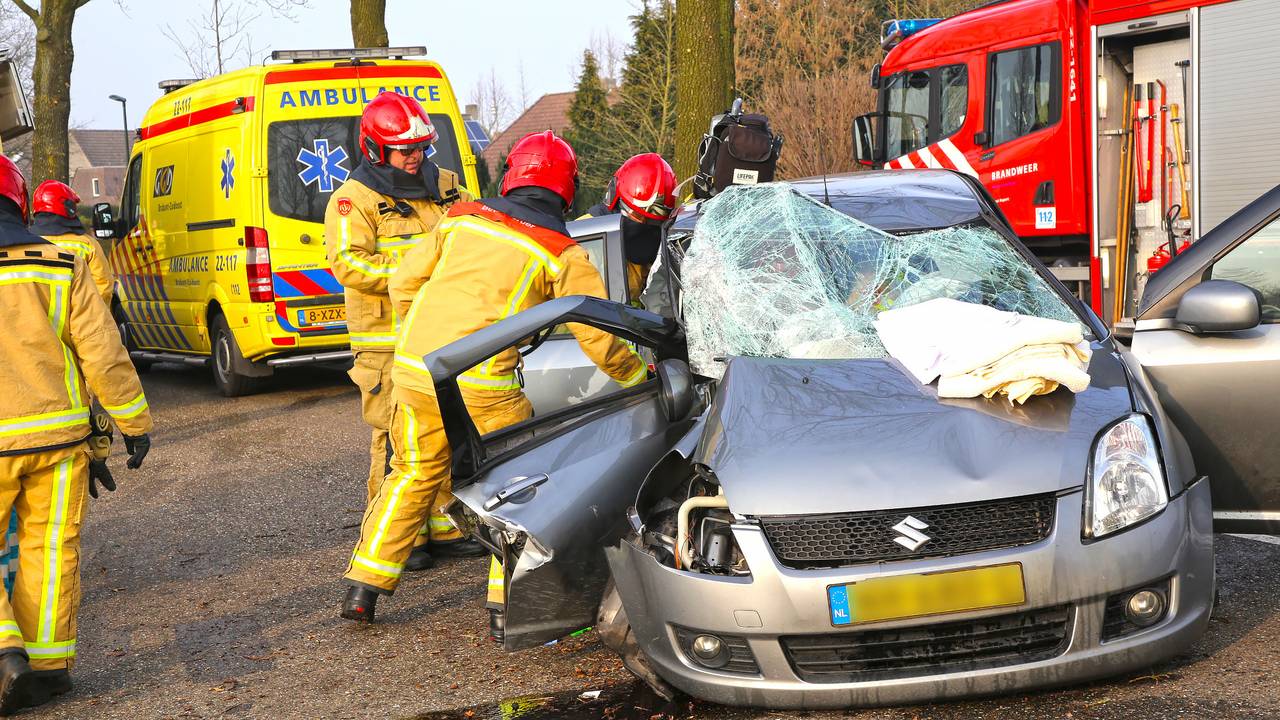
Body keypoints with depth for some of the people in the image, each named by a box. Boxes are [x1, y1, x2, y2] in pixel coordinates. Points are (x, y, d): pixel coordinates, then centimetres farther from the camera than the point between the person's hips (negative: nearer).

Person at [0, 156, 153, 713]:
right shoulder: (63, 268, -2)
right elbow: (104, 354, -2)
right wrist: (134, 422, 7)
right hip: (59, 434, 2)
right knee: (49, 550, 12)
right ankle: (48, 664, 16)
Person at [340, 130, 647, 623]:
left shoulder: (463, 218, 10)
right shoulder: (562, 254, -1)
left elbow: (405, 284, 12)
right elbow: (596, 335, -2)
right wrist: (640, 376, 14)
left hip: (413, 369, 5)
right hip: (481, 387, -5)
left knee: (413, 475, 21)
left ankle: (362, 588, 23)